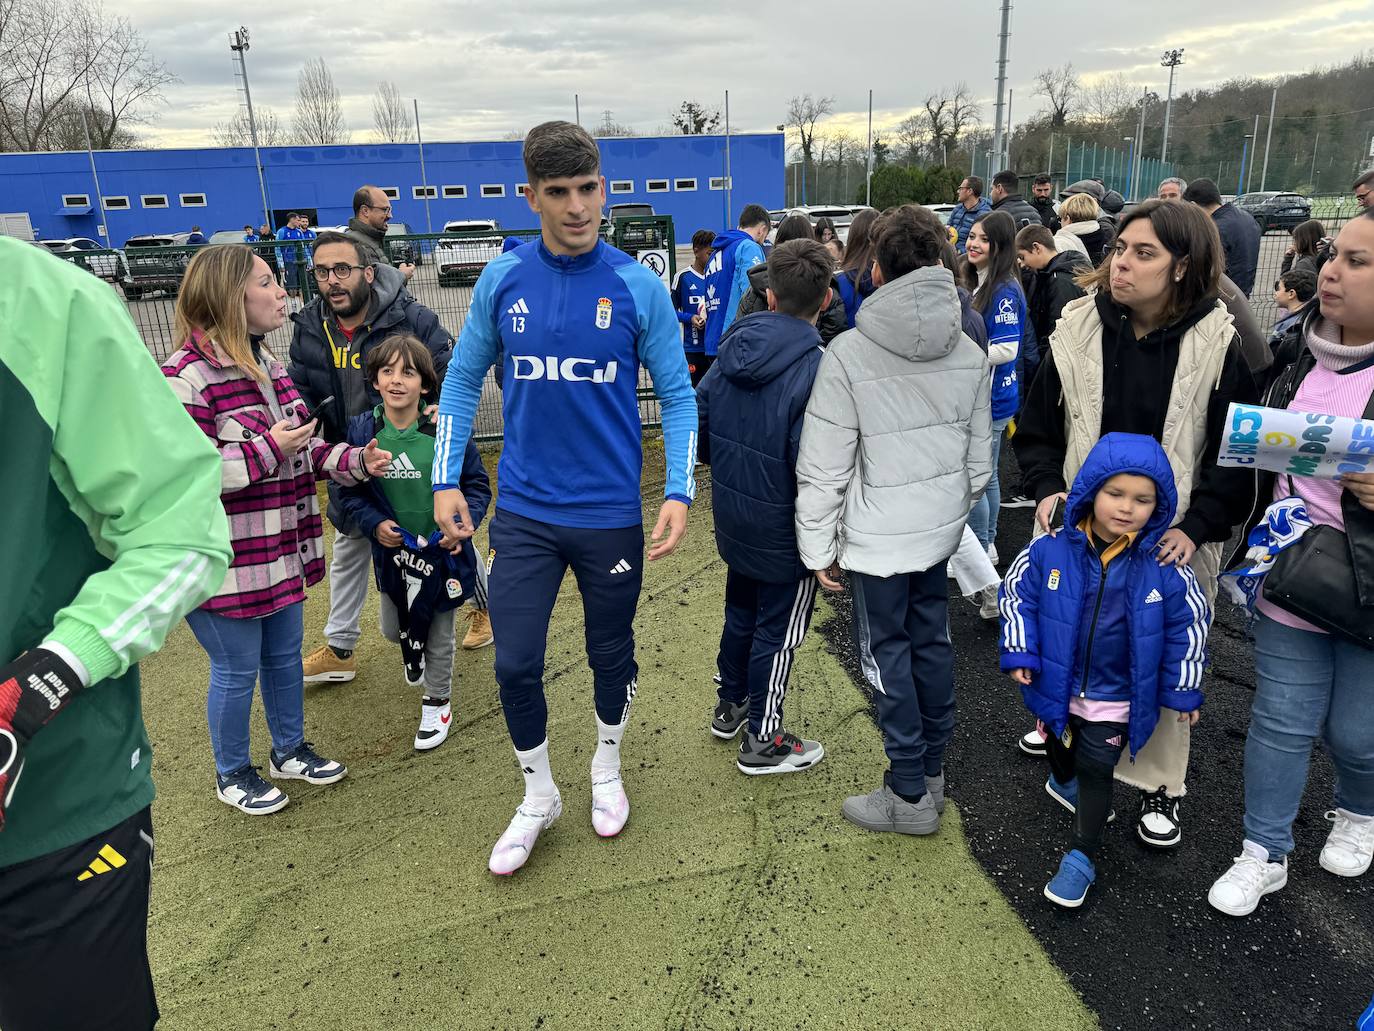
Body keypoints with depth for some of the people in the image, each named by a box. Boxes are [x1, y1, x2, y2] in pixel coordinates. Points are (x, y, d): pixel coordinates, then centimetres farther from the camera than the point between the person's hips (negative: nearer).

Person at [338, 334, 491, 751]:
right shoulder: (362, 431, -9)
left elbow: (478, 485, -6)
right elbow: (349, 492, 1)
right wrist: (374, 524, -15)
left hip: (442, 549, -3)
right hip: (391, 551, 3)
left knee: (438, 636, 13)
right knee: (393, 630, 21)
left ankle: (438, 704, 36)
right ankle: (416, 652, 57)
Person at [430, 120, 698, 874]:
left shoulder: (638, 287, -7)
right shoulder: (502, 280, -2)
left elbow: (677, 395, -3)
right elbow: (464, 379, 6)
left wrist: (680, 492, -14)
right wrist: (445, 481, -1)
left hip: (611, 513, -1)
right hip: (524, 511, 1)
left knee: (611, 655, 15)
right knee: (514, 664, 3)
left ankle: (606, 770, 43)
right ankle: (538, 797, 29)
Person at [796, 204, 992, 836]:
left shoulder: (848, 352, -16)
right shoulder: (970, 352, 2)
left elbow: (823, 467, -15)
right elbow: (980, 455, 11)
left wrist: (819, 547, -6)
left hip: (878, 535, -6)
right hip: (940, 528, 6)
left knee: (887, 654, 6)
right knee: (931, 641, 18)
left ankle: (910, 796, 17)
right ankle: (933, 768, 34)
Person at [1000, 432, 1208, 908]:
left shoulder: (1164, 567, -17)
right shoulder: (1051, 550, -18)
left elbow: (1189, 624, -3)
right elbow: (1017, 594, -5)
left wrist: (1183, 689, 2)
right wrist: (1019, 653, -8)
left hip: (1117, 697, -2)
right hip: (1058, 686, 2)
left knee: (1096, 770, 5)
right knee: (1061, 745, 27)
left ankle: (1082, 856, 22)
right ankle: (1064, 782, 61)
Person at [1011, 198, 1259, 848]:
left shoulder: (1217, 345, -10)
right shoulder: (1078, 331, -4)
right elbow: (1037, 425, 3)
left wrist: (1196, 527, -15)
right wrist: (1047, 488, -12)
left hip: (1170, 540, -2)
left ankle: (1160, 787, 28)